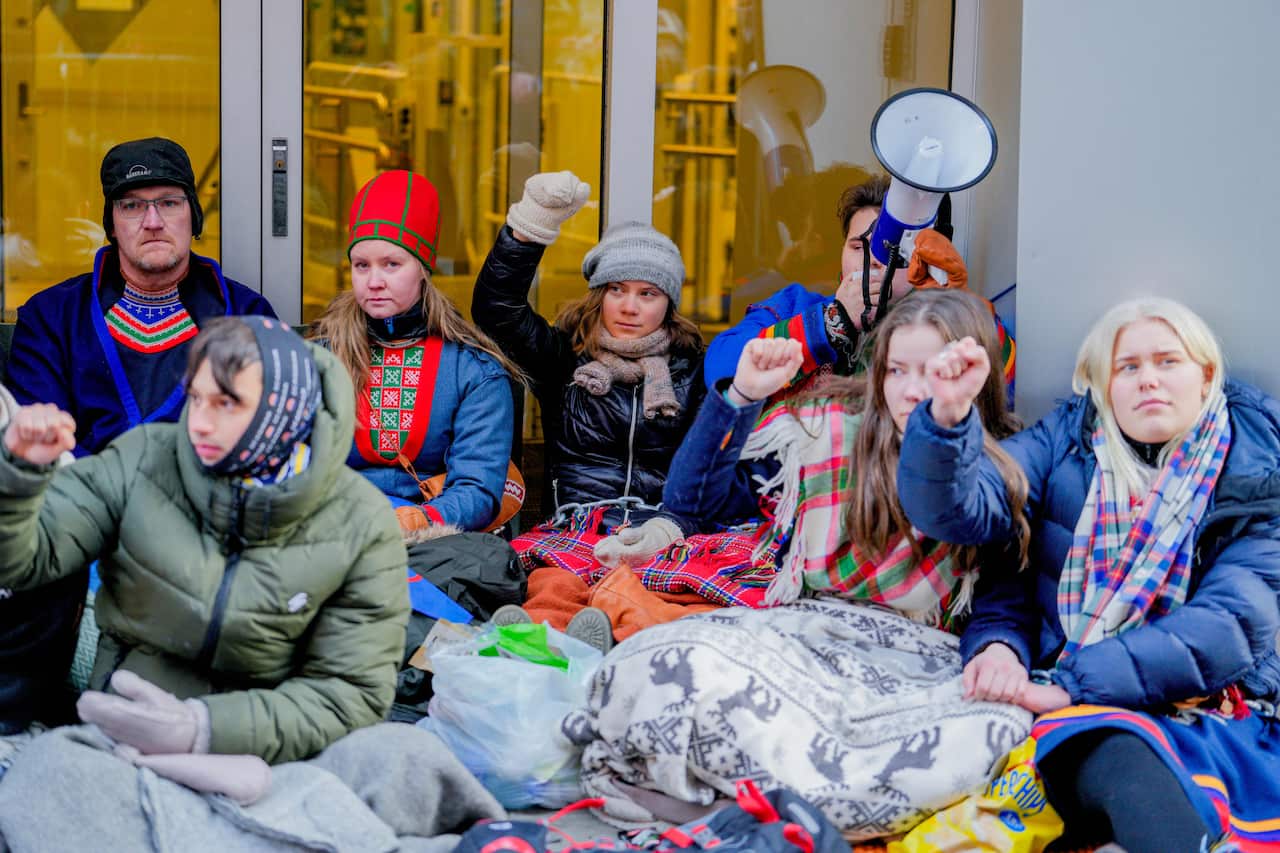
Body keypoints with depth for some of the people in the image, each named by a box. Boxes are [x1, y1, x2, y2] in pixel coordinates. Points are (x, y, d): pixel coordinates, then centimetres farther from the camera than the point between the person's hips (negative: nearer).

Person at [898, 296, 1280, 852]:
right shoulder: (1067, 441, 14)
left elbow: (1232, 624, -8)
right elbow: (958, 510, 2)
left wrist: (1068, 685, -17)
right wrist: (948, 414, -22)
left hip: (1216, 709, 0)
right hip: (1092, 720, 0)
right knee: (1125, 761, -38)